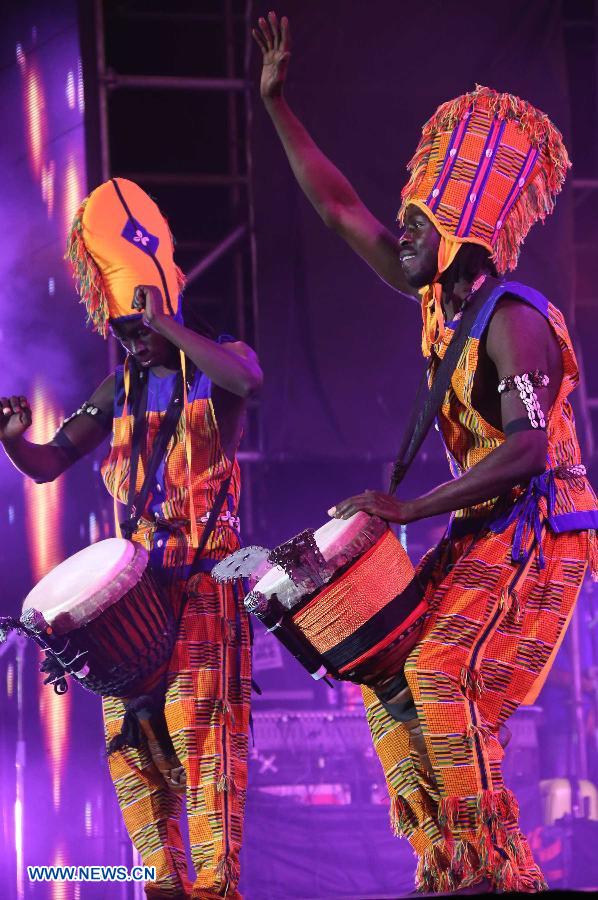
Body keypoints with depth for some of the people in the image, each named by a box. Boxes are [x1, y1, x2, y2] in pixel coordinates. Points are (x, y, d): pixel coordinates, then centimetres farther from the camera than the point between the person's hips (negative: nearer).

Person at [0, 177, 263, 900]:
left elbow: (247, 380, -26)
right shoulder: (121, 389, 15)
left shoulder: (215, 362, 1)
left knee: (199, 725, -14)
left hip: (203, 576, -6)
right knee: (129, 734, 3)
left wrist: (164, 326, -24)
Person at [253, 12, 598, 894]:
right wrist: (278, 105, 11)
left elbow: (526, 450, -28)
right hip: (481, 537, 9)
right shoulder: (442, 296, 7)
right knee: (387, 676, 5)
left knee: (442, 678, -21)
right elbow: (339, 207, 13)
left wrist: (411, 509, -29)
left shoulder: (513, 319, -18)